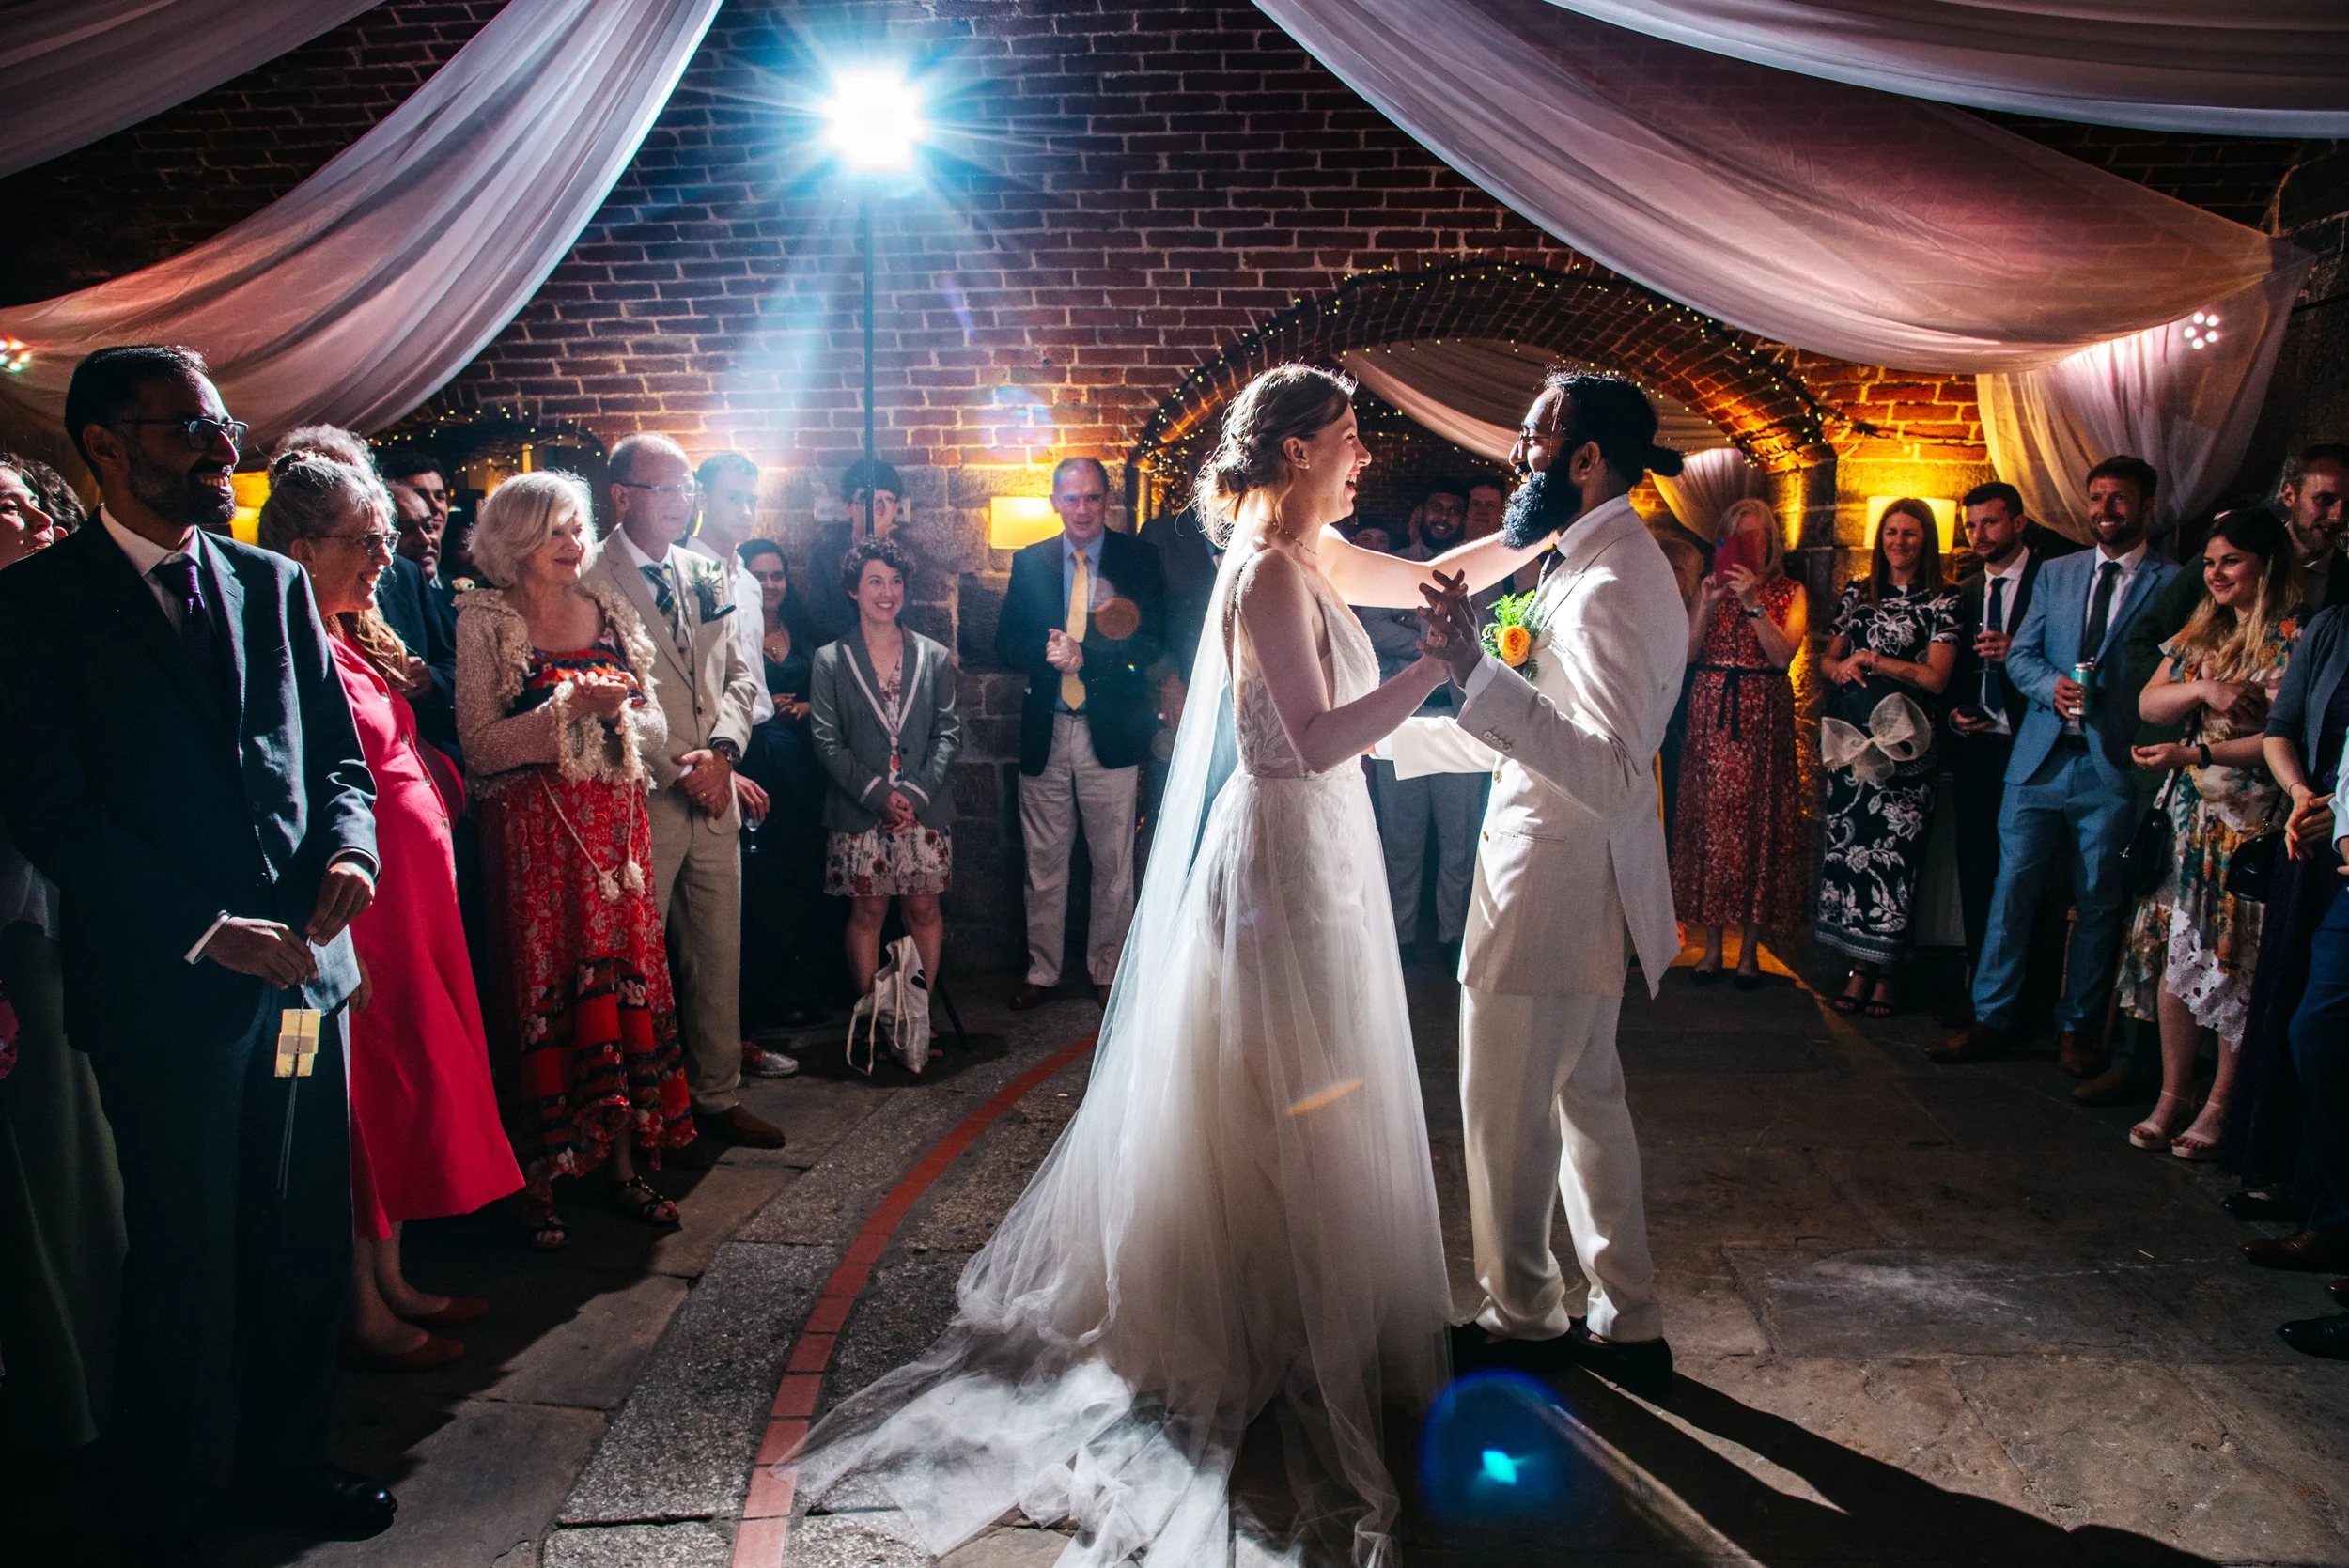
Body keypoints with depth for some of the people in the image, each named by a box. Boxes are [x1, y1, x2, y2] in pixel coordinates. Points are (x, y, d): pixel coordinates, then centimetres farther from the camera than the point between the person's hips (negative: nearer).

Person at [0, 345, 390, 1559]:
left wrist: (349, 848, -9)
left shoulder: (273, 583, 10)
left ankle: (287, 1451, 35)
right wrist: (206, 931, -15)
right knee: (182, 1262, 9)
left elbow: (337, 753, 12)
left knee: (306, 1236, 13)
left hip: (303, 963, 4)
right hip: (163, 987, -4)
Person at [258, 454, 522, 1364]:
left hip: (415, 889, 9)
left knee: (408, 1082, 16)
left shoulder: (358, 637, 13)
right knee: (371, 1091, 1)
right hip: (360, 903, -9)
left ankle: (391, 1281, 29)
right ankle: (367, 1315, 15)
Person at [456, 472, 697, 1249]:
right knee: (544, 991, -2)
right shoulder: (486, 623, -2)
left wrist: (624, 714, -10)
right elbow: (481, 745, -12)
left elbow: (656, 726, 11)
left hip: (615, 826, 4)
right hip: (535, 830, -4)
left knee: (624, 983, 4)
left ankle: (624, 1166, 14)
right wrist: (572, 706, -18)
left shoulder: (609, 612, 11)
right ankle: (538, 1184, 9)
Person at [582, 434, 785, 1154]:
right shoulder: (592, 582, -8)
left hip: (714, 797, 6)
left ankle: (717, 1094, 26)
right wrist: (679, 772, -13)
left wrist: (721, 750, -6)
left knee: (720, 955, 12)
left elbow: (738, 673, 11)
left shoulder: (708, 574, 12)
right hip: (640, 802, -6)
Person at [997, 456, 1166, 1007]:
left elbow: (1151, 642, -7)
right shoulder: (1030, 562, 8)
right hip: (1044, 733, 2)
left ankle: (1107, 971, 20)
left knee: (1113, 863, 6)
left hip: (1110, 730, -2)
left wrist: (1085, 655, -20)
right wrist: (1047, 652, -16)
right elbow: (1007, 643, 5)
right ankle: (1042, 970, 21)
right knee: (1044, 861, 9)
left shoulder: (1137, 558, 1)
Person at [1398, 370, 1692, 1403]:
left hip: (1554, 890, -11)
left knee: (1506, 1113, 7)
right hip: (1575, 888, 11)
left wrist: (1480, 678, -35)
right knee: (1587, 1100, 20)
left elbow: (1614, 774, -31)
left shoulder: (1610, 586, -23)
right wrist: (1399, 736, 20)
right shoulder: (1601, 563, 11)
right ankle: (1624, 1321, 34)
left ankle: (1523, 1320, 27)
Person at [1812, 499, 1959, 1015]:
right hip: (1848, 739, 3)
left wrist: (1877, 662, -8)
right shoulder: (1855, 593, 14)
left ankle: (1884, 972, 6)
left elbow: (1935, 677, -6)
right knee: (1846, 844, 2)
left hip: (1902, 745, -3)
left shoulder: (1942, 601, 3)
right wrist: (1841, 668, -5)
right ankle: (1858, 967, 11)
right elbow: (1827, 658, 16)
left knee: (1893, 848, -4)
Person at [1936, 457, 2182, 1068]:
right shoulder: (2056, 573, 14)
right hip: (2041, 758, 3)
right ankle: (1991, 1018, 11)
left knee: (2097, 903, 5)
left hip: (2114, 764, -3)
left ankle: (2074, 1027, 17)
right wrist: (2052, 686, -8)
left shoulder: (2171, 583, 2)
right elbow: (2020, 654, 12)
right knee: (2012, 888, 2)